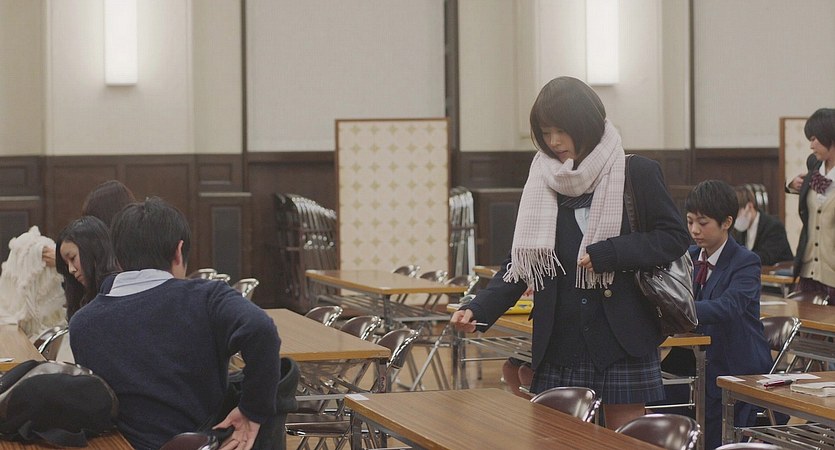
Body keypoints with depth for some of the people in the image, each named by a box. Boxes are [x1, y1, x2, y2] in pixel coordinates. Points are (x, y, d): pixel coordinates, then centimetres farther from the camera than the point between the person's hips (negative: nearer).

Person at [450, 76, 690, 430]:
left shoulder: (637, 174, -1)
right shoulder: (542, 182, 7)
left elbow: (675, 237, -3)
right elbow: (522, 259, 6)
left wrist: (607, 254, -15)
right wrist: (478, 310, -8)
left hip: (623, 343, -3)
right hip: (559, 345, 3)